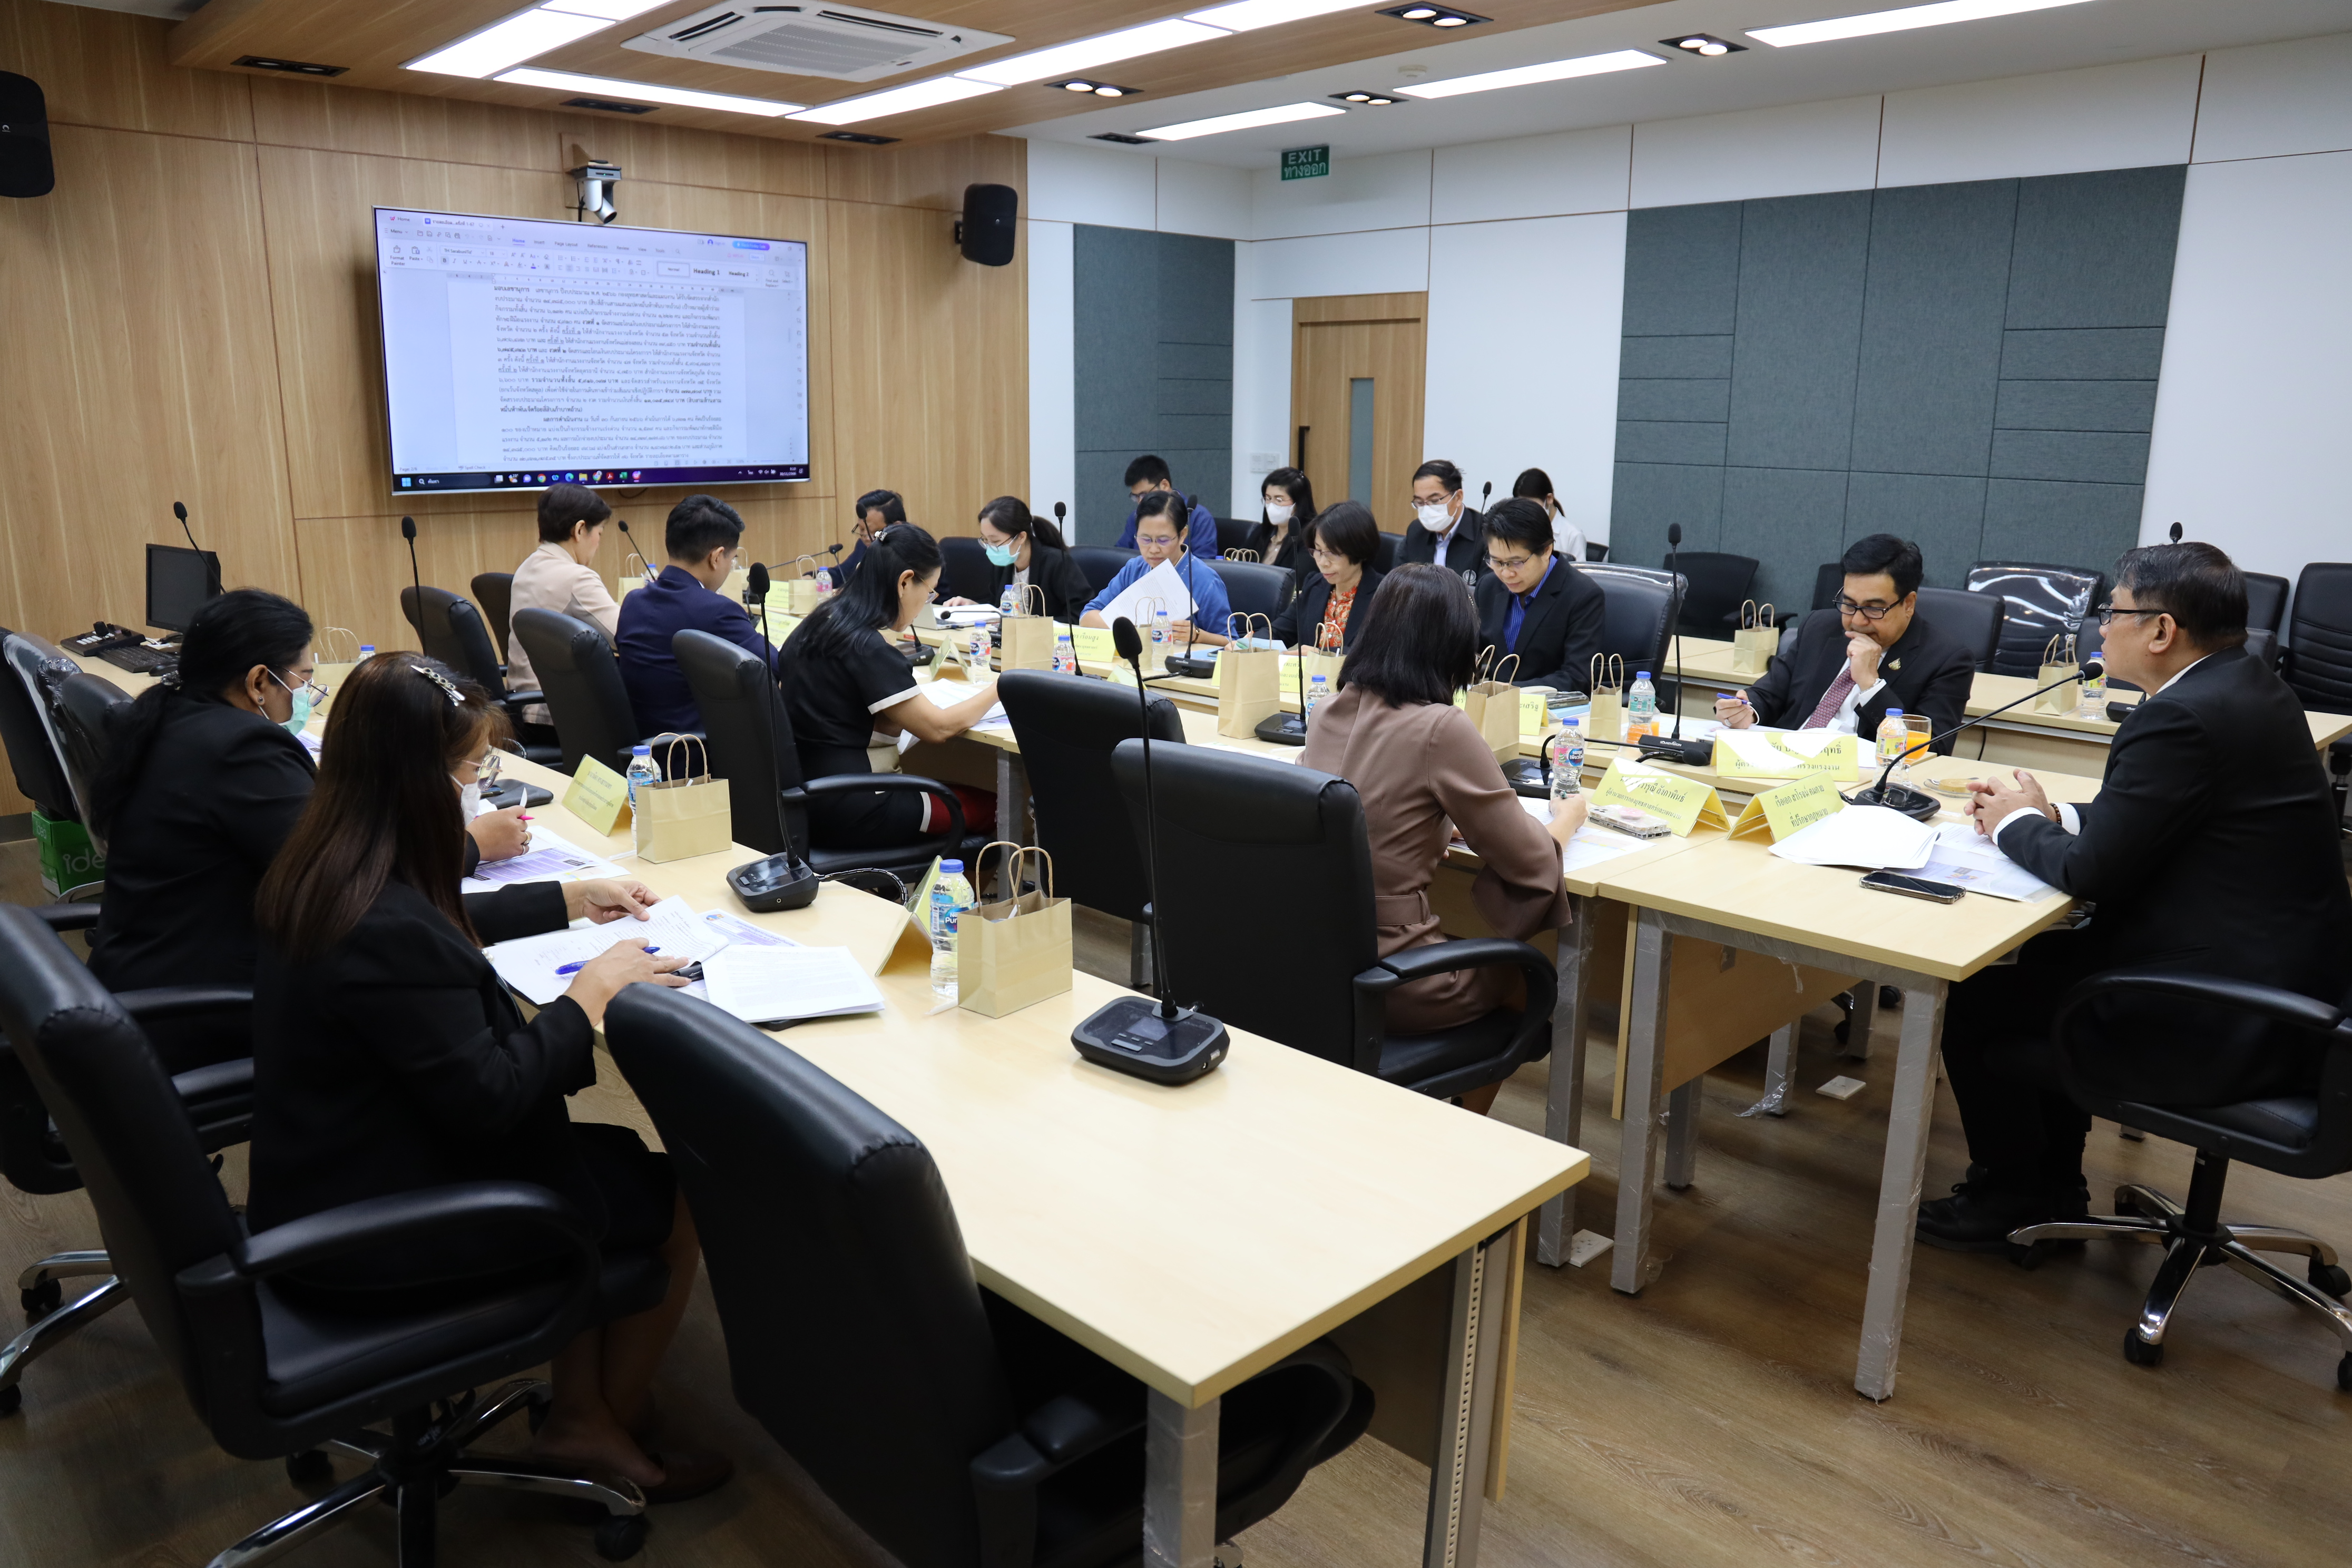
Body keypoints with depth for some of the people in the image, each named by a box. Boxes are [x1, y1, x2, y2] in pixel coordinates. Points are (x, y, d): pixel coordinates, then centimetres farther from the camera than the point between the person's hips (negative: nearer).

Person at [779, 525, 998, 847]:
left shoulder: (820, 623, 7)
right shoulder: (868, 648, -20)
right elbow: (939, 727, -13)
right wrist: (999, 688, 1)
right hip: (839, 813, -9)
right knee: (990, 805, 2)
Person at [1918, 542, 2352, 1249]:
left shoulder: (2184, 717, -24)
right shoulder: (2244, 685, 7)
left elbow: (2089, 872, -20)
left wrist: (2015, 823, -2)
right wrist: (2052, 814, 6)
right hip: (2280, 979, 10)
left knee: (1974, 1001, -1)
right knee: (2038, 958, 20)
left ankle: (2006, 1198, 22)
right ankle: (2053, 1190, 30)